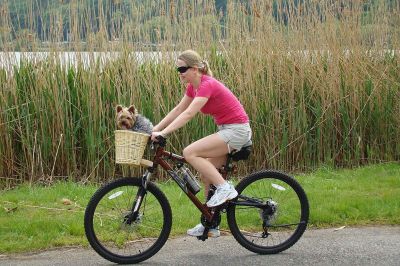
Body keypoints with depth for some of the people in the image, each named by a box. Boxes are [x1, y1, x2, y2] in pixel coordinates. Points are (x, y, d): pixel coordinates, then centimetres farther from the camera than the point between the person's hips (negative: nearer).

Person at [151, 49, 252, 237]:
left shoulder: (207, 85, -20)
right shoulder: (193, 86, 8)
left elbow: (188, 114, -30)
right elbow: (178, 110, 11)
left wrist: (163, 133, -35)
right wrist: (155, 129, 3)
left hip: (236, 130, -10)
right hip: (226, 130, 10)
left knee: (190, 153, -20)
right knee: (206, 174, 8)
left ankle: (225, 188, -13)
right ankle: (211, 225, 16)